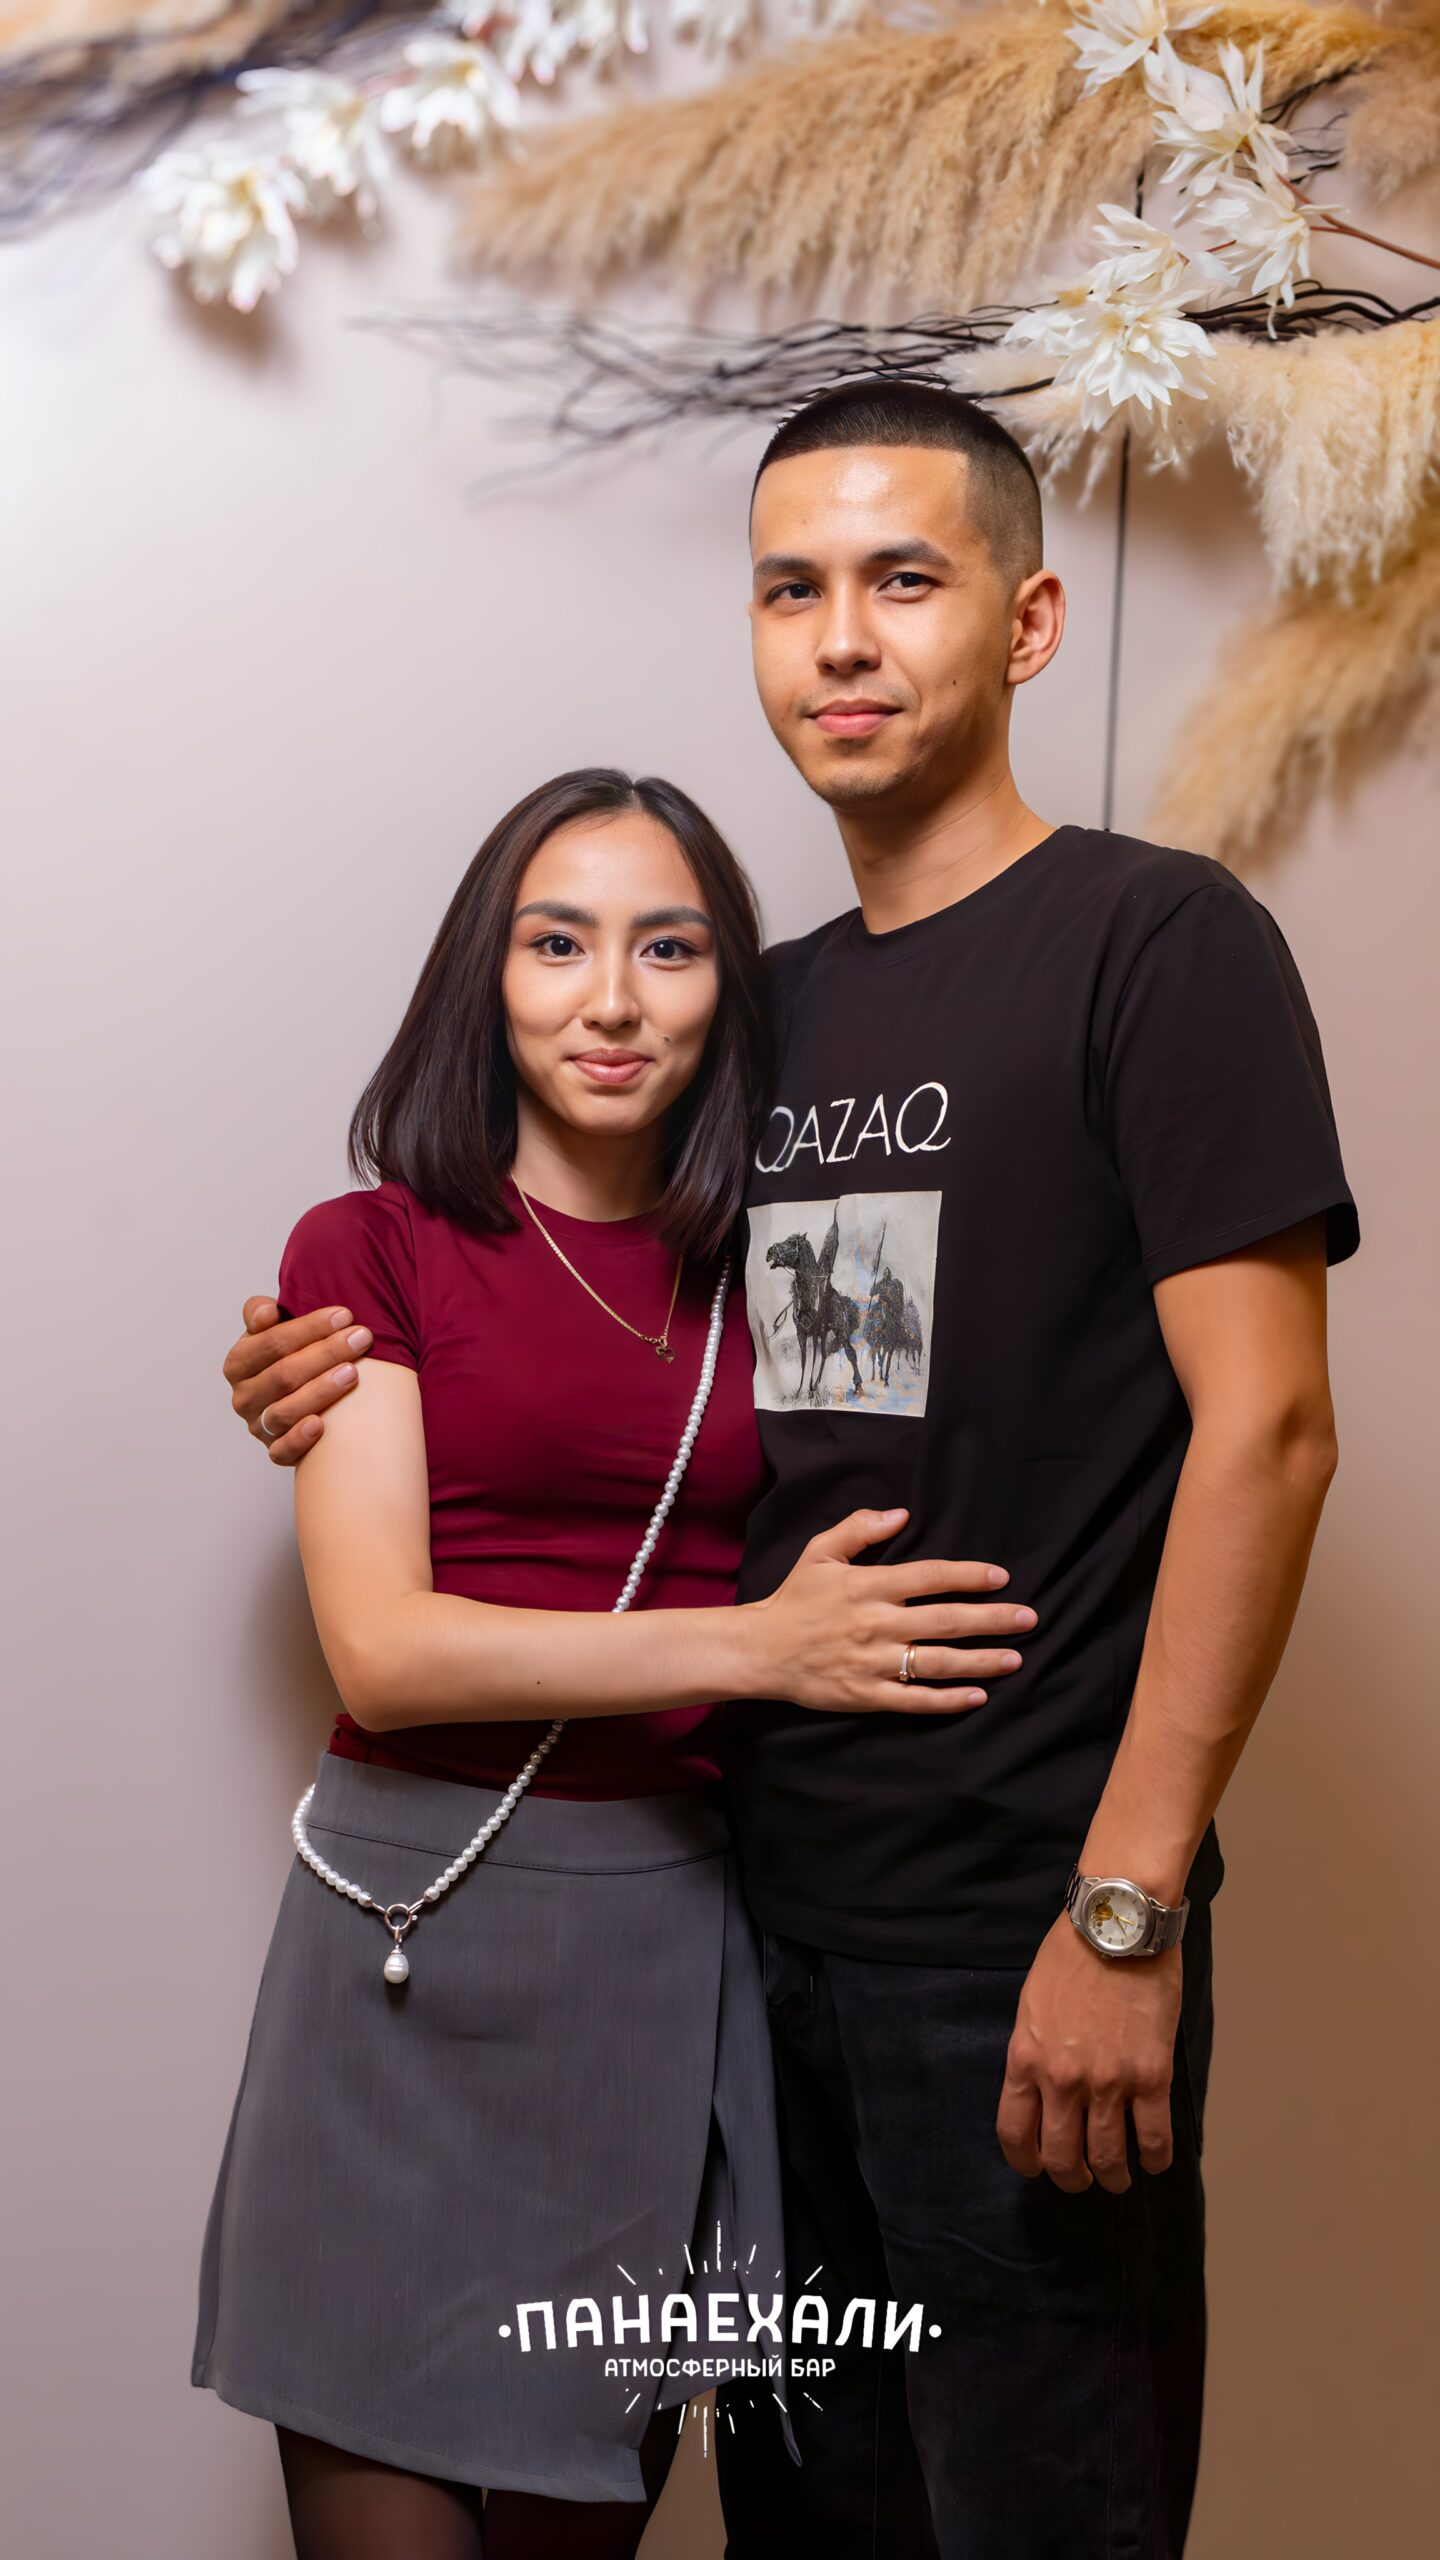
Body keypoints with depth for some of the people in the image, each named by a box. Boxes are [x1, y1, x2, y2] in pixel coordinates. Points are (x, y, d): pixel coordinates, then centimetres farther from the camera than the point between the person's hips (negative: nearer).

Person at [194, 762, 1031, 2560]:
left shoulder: (756, 1282, 11)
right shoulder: (372, 1250, -1)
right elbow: (380, 1648, -11)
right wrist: (753, 1647, -17)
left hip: (679, 1933, 3)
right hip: (419, 1927, -3)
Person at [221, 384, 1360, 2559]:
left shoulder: (1157, 943, -7)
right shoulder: (766, 1007, 13)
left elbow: (1262, 1422, -14)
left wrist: (1125, 1908, -19)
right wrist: (371, 1397, 5)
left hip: (1024, 1923, -6)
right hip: (766, 1900, 6)